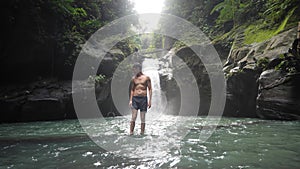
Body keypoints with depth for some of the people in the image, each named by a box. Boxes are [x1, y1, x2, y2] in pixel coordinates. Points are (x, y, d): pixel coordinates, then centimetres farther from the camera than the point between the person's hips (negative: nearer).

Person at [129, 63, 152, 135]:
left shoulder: (146, 78, 0)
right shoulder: (133, 78, 9)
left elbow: (150, 89, 0)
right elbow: (132, 90, 14)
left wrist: (150, 100, -6)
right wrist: (130, 100, 5)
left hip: (143, 99, -2)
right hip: (135, 98, 2)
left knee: (143, 118, 3)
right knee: (133, 117, -5)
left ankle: (142, 133, 13)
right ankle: (131, 132, 1)